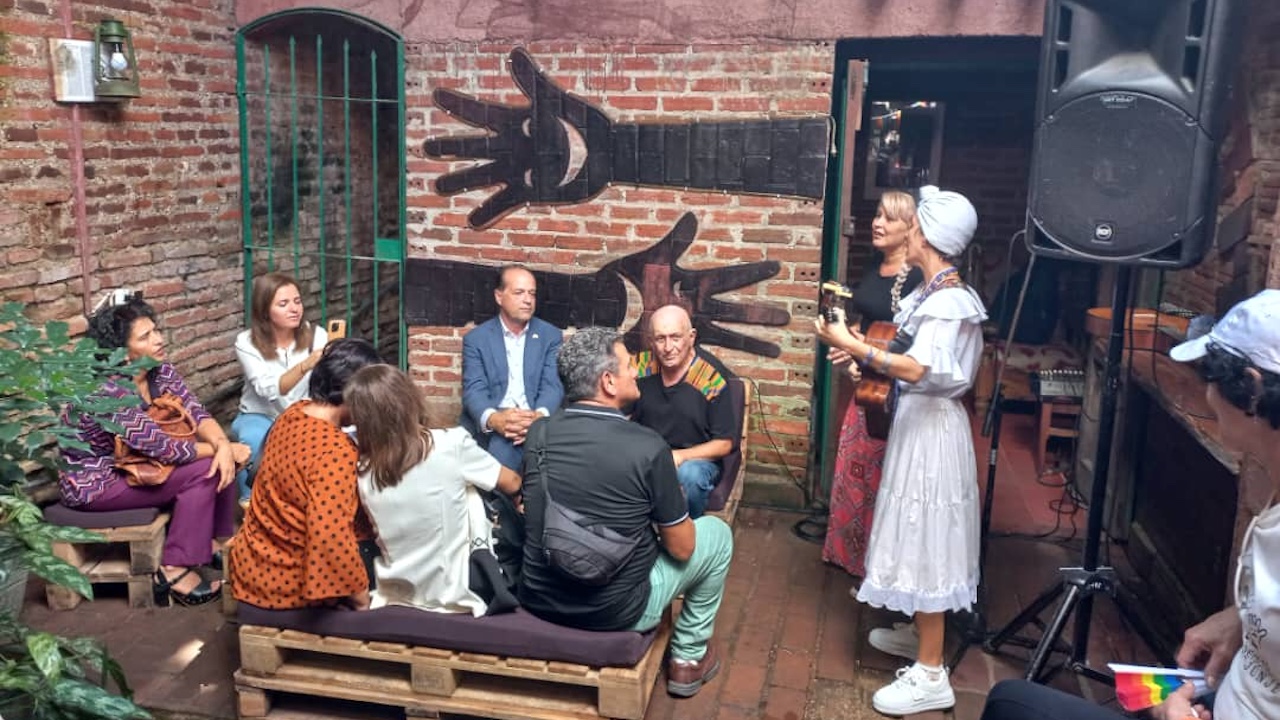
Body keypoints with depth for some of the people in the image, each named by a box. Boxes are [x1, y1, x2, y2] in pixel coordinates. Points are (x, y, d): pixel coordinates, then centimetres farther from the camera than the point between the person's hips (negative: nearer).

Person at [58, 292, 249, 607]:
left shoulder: (159, 370, -7)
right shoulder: (108, 392, -31)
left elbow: (195, 412, -10)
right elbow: (164, 448, -31)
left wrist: (223, 444, -30)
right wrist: (220, 449, -20)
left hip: (134, 464, 8)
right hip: (93, 481, -8)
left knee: (221, 460, -7)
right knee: (203, 471, -21)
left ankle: (218, 542, 5)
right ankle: (175, 571, -15)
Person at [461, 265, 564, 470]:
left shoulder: (551, 335, 11)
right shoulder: (476, 338, 7)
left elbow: (553, 385, 0)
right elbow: (474, 390, -4)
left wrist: (539, 416, -24)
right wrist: (494, 419, -28)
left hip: (537, 423, 1)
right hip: (491, 429, -1)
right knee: (501, 443, -35)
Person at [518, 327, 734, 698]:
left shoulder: (538, 433, -6)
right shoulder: (648, 446, -20)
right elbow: (681, 548, -10)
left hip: (538, 599, 5)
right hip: (616, 612, -5)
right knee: (716, 532, 15)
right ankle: (688, 658, 28)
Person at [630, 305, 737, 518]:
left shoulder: (711, 377, -12)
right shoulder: (641, 366, -3)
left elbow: (724, 444, -8)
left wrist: (680, 456, -22)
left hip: (696, 458, -2)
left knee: (690, 475, -36)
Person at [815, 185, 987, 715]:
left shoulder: (948, 301, -21)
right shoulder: (933, 293, 9)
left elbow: (916, 369, -33)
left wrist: (850, 345, -30)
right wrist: (863, 350, 4)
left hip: (932, 427, -10)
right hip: (919, 422, 10)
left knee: (925, 543, -5)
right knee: (918, 537, 20)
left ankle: (931, 676, 3)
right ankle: (918, 632, 36)